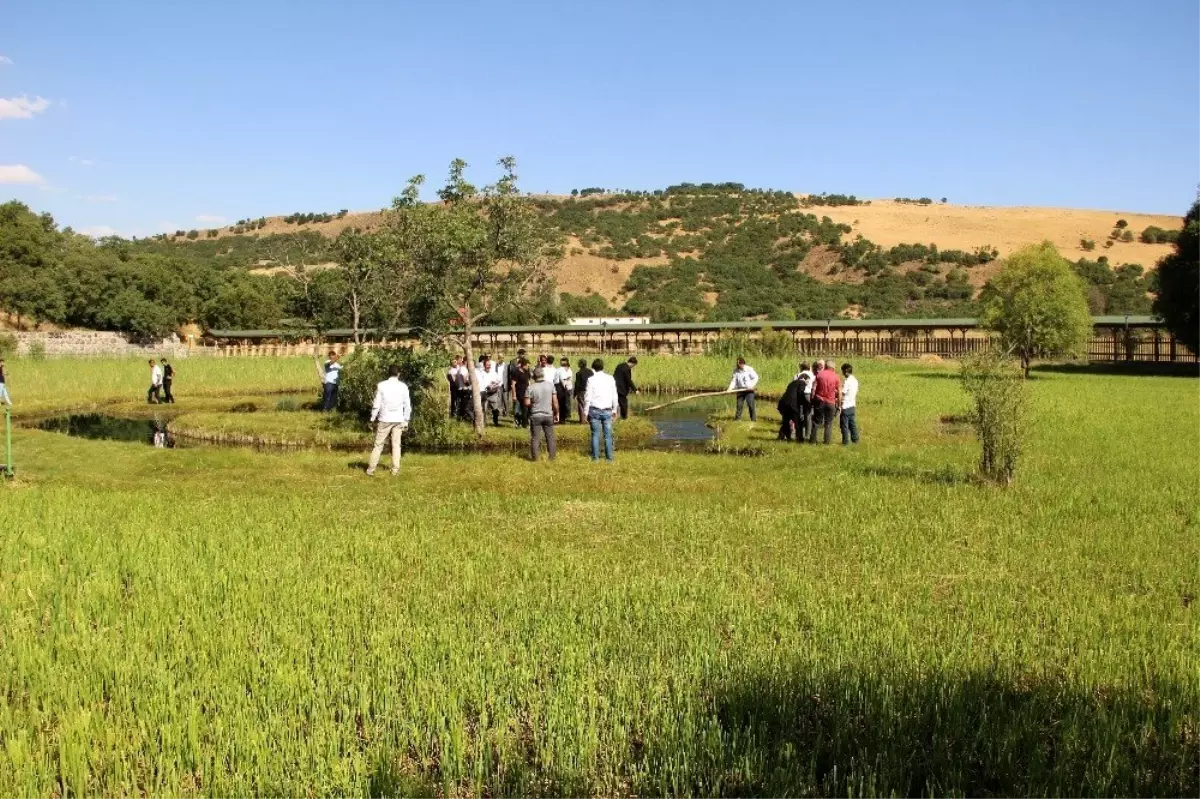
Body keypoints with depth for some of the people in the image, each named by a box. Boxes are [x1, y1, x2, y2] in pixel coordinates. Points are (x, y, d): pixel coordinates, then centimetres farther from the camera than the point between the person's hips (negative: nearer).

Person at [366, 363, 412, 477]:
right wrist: (406, 421, 12)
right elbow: (407, 406, 3)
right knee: (396, 445, 7)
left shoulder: (381, 385, -4)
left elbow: (376, 405, -4)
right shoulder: (403, 386, 0)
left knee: (378, 445, 5)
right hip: (398, 420, 1)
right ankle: (395, 470, 4)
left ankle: (370, 469, 4)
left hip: (384, 419, -1)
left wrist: (373, 419, 5)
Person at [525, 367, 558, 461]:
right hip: (548, 415, 2)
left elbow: (527, 403, -10)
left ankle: (534, 457, 12)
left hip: (535, 415, -2)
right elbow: (555, 401, -4)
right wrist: (556, 413, 7)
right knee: (550, 437, 13)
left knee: (535, 438, 7)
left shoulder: (531, 388, -11)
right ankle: (552, 456, 18)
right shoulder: (550, 385, -5)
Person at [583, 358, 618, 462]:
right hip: (607, 410, 2)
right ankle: (609, 457, 7)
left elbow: (588, 397, -5)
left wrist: (586, 412, 1)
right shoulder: (610, 378, 4)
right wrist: (614, 410, 16)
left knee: (595, 434, 5)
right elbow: (614, 396, 7)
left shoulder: (591, 379, -3)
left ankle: (595, 457, 6)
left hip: (594, 410, -2)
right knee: (608, 435, 6)